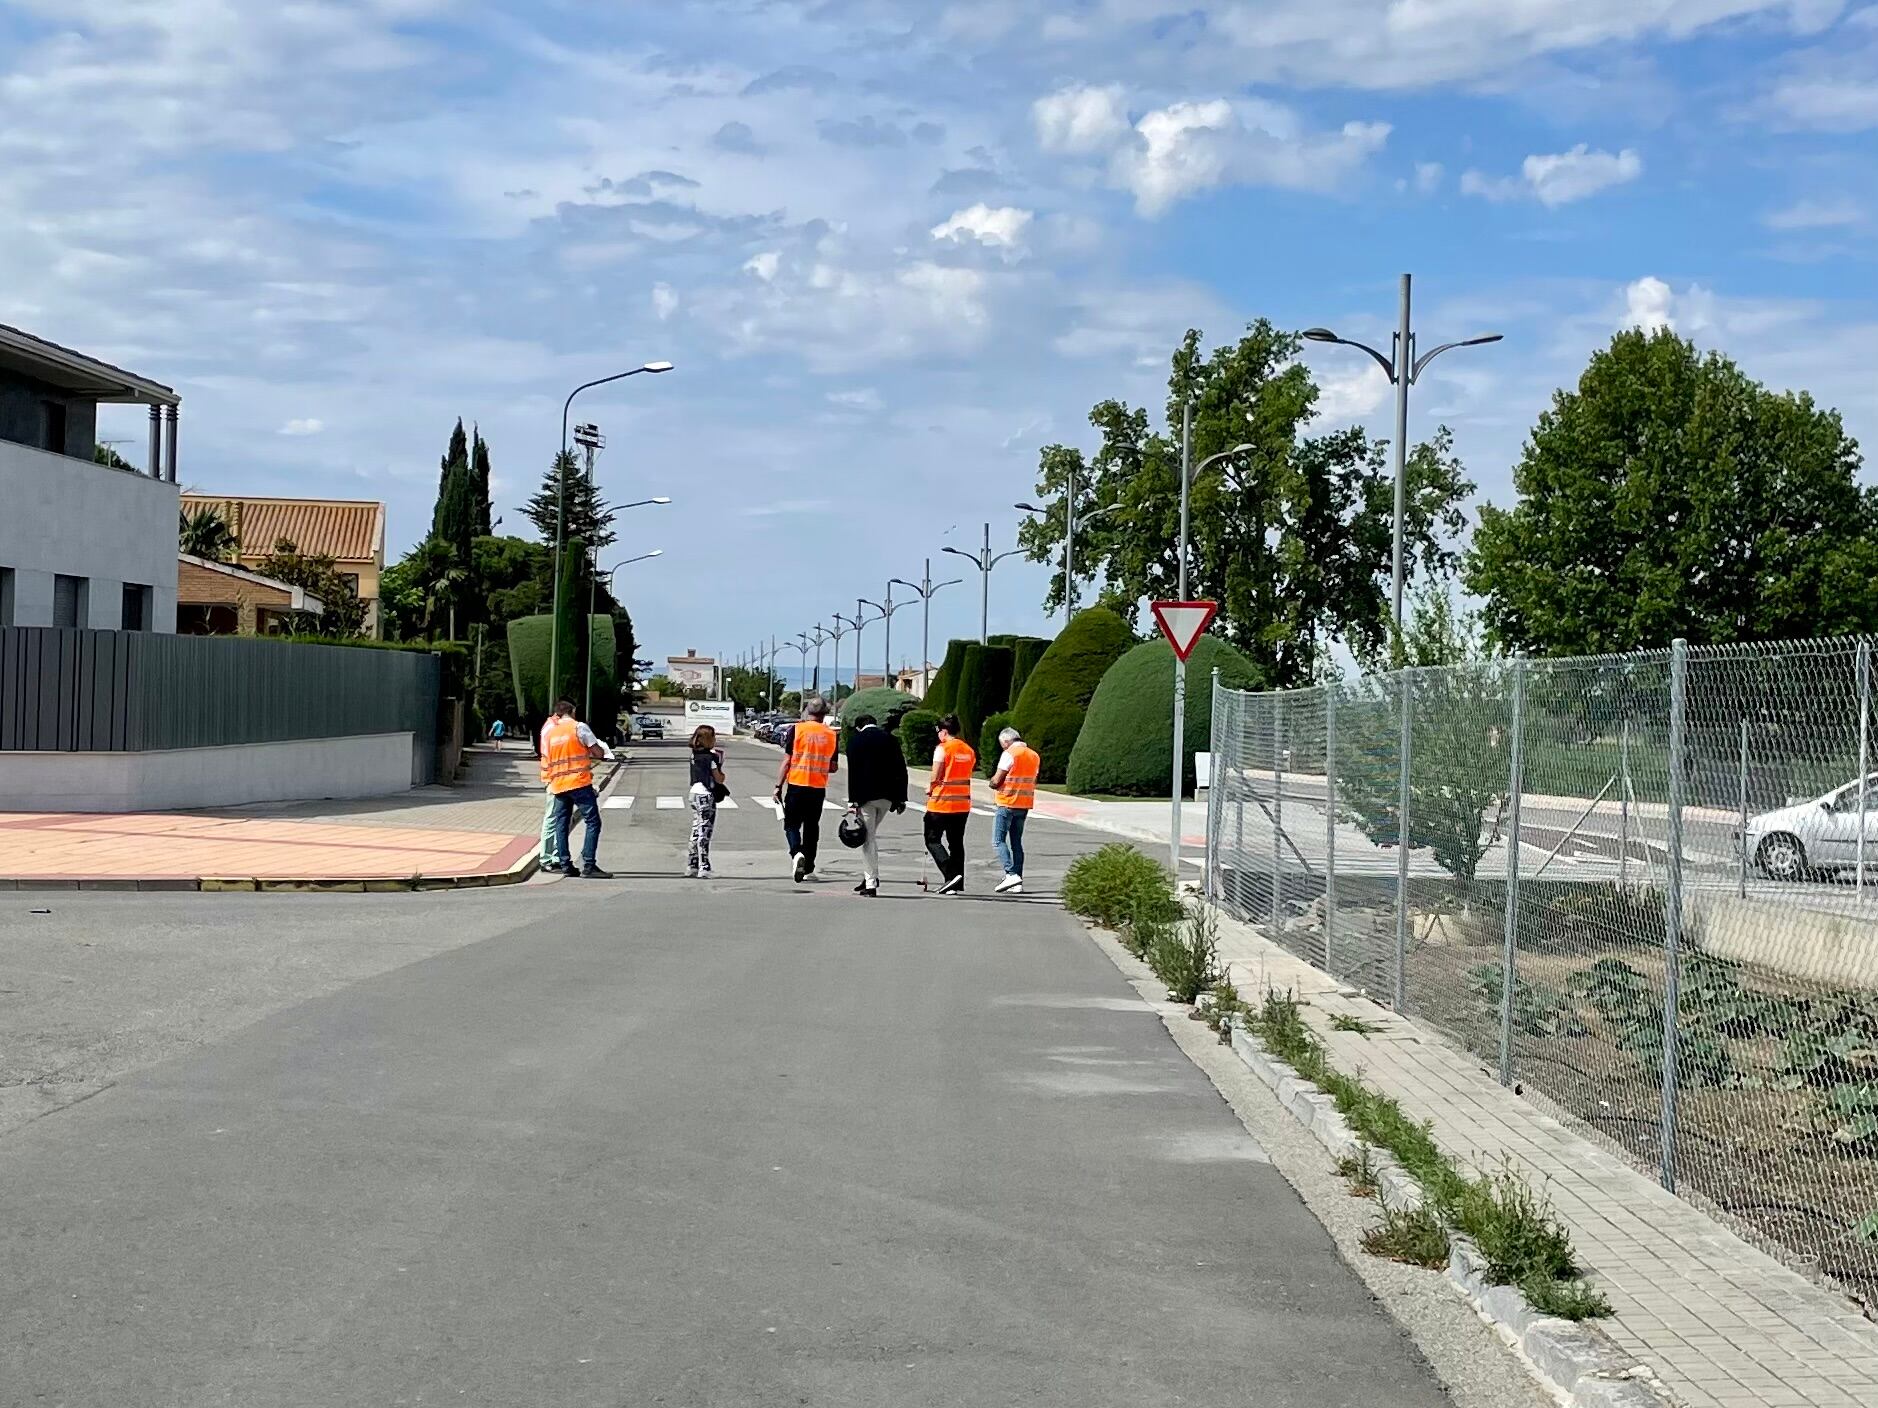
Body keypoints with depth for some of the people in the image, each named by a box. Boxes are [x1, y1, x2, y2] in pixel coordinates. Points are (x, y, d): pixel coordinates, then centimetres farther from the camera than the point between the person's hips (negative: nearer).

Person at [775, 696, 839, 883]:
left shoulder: (796, 730, -5)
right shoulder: (831, 735, 4)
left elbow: (786, 761, -6)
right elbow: (834, 767, 8)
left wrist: (778, 786, -1)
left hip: (797, 785, -3)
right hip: (819, 788, 3)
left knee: (791, 824, 4)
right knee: (812, 826, 14)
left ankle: (797, 853, -23)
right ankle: (808, 868, 19)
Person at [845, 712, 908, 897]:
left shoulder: (855, 741, -3)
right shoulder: (890, 739, 7)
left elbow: (853, 773, -8)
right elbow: (901, 770, 5)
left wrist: (852, 801, -8)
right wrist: (901, 799, 8)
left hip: (866, 796, -4)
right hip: (887, 796, 4)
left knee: (867, 838, 0)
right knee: (871, 834, 20)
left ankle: (871, 883, -2)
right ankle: (871, 876, 16)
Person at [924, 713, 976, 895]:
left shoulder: (942, 749, -12)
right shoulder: (969, 750, 8)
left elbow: (935, 777, -14)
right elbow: (967, 774, 10)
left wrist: (930, 788, 7)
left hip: (941, 802, -6)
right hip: (963, 803, 6)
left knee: (932, 840, 3)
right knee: (956, 843, 13)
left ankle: (951, 874, -15)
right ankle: (957, 884, 12)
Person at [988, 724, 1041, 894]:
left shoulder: (1009, 754, -11)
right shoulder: (1034, 755, 13)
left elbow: (996, 781, -14)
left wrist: (992, 782, 9)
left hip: (1007, 803, -7)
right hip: (1025, 805, 7)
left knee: (998, 841, -3)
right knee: (1017, 843, 11)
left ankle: (1011, 874, -18)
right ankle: (1018, 883, 7)